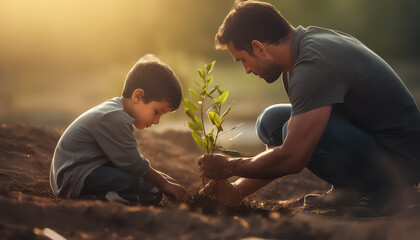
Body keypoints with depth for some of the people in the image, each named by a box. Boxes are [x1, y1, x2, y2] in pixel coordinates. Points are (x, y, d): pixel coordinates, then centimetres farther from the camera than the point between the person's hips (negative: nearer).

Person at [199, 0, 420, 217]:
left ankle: (379, 192, -9)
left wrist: (228, 167, -10)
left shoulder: (315, 66, -26)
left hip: (399, 157, -10)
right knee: (272, 121, 6)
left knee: (294, 132, -30)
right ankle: (350, 189, 9)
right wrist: (236, 190, 12)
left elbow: (291, 159, -27)